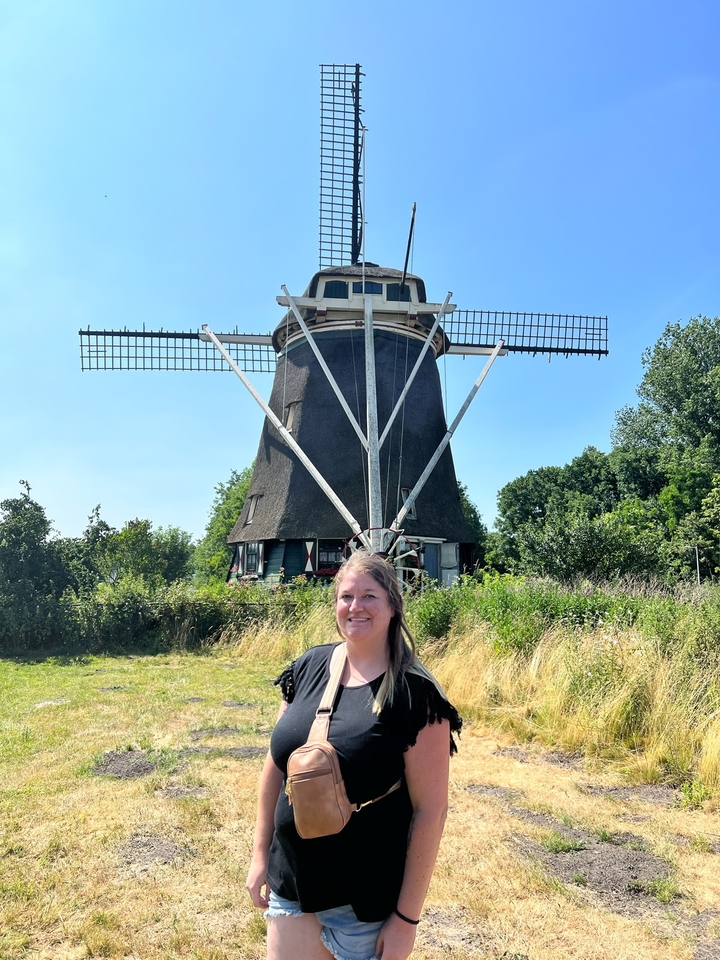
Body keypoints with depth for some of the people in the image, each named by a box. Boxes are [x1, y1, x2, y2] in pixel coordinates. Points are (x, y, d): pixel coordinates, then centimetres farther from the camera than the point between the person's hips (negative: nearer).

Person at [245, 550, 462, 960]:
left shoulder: (414, 693, -17)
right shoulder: (307, 667, -3)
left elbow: (430, 809, -15)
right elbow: (277, 764, 7)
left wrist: (407, 917, -11)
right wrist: (261, 852, 9)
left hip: (366, 902, -4)